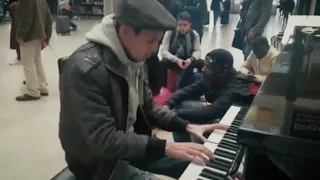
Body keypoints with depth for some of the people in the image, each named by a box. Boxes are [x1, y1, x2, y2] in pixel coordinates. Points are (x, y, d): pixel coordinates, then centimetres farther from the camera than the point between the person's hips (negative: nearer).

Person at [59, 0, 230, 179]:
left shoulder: (135, 60, -2)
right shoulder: (86, 69, -29)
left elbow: (148, 107, 8)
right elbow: (103, 139, -30)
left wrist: (186, 126, -4)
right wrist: (165, 147, -30)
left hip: (130, 144, 8)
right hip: (98, 161, -7)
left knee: (194, 164, 7)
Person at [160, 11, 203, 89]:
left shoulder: (194, 34, -6)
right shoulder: (170, 33, -11)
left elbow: (198, 51, -6)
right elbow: (163, 51, -16)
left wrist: (190, 60, -28)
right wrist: (176, 60, -32)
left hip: (187, 61, 2)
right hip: (172, 61, -2)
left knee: (201, 63, -25)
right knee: (162, 63, -34)